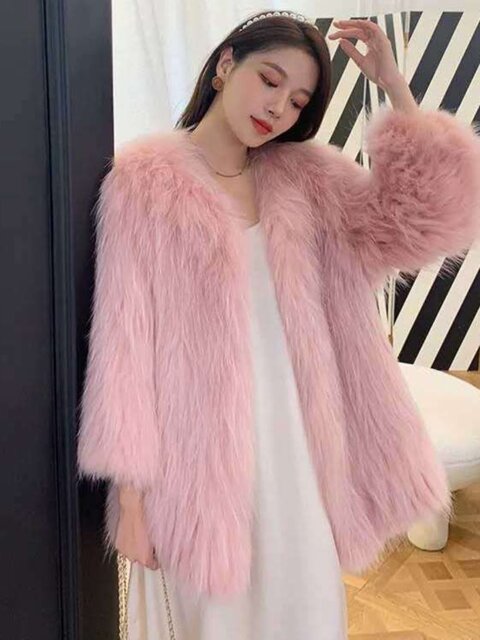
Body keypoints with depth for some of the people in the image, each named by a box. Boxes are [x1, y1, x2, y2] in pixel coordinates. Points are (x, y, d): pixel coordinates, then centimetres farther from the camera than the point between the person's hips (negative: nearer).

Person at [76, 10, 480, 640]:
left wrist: (396, 85, -7)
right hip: (195, 449, -3)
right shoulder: (147, 176, -7)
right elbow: (124, 340, -9)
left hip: (292, 439, 4)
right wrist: (129, 495, -9)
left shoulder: (303, 178, 5)